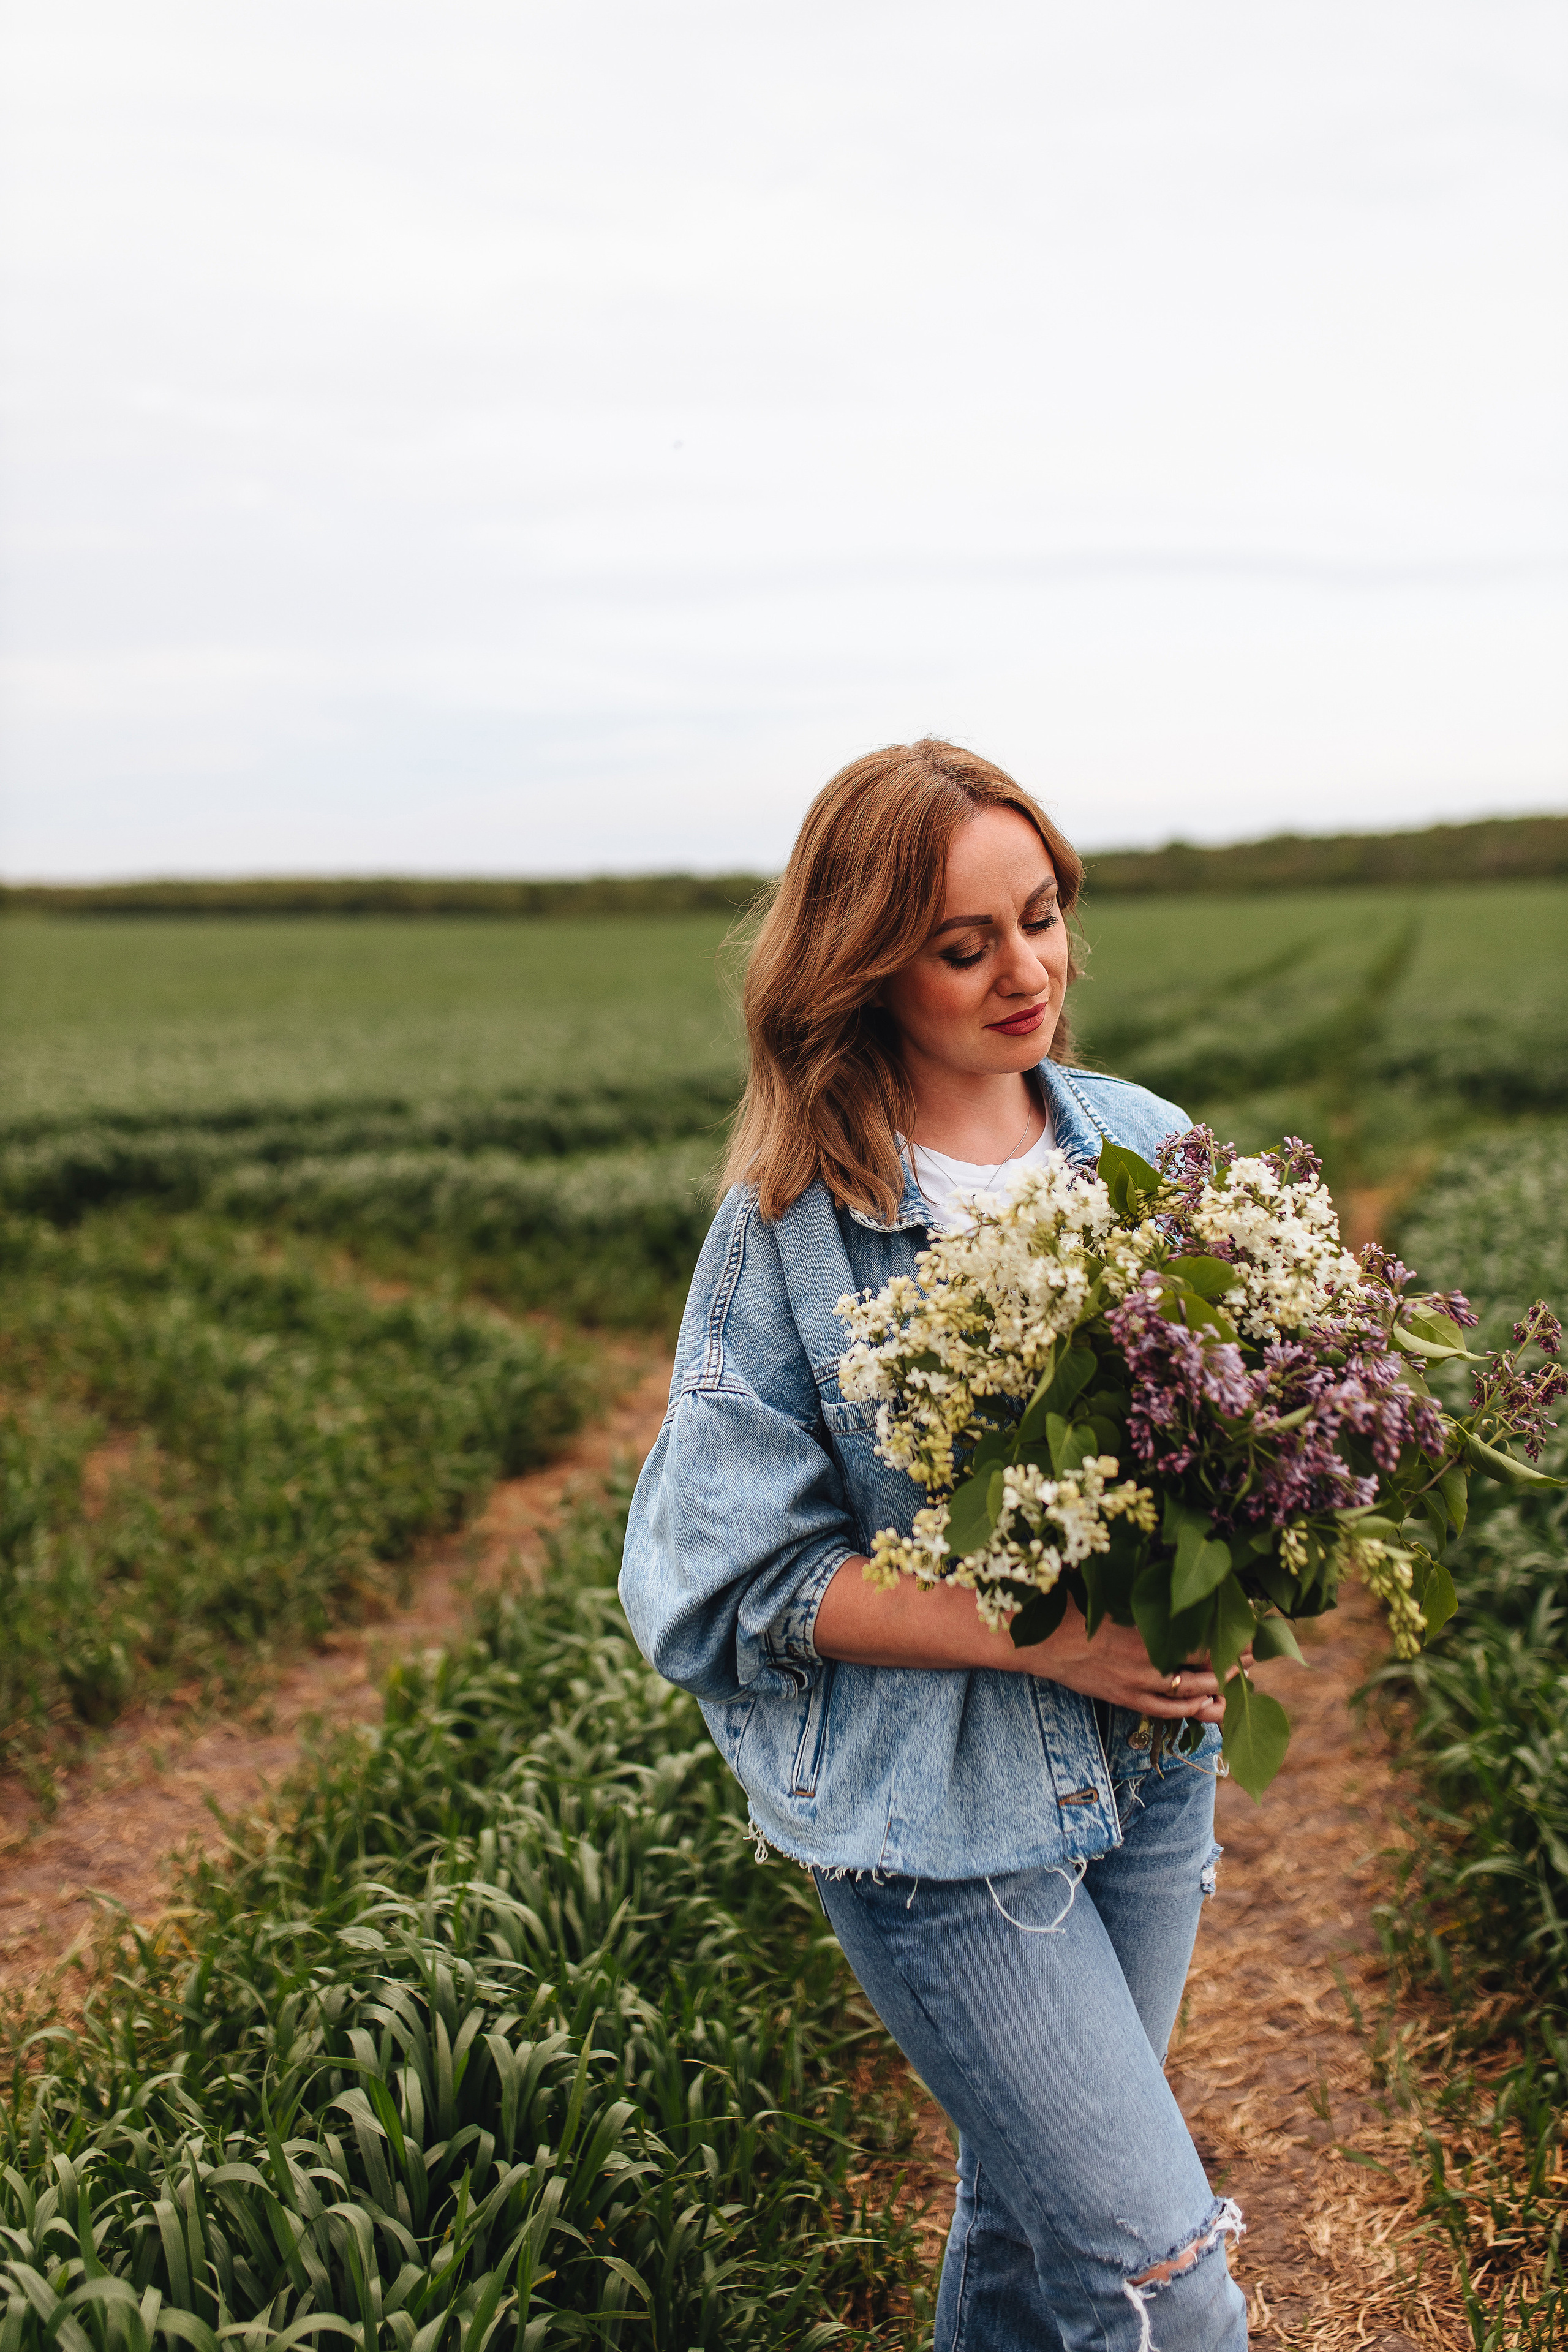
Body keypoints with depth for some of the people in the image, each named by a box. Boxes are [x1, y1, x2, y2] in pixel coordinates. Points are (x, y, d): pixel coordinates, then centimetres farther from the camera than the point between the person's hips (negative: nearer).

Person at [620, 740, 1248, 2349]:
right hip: (936, 1815, -5)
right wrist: (1035, 1633, -22)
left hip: (1151, 1768, 5)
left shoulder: (1146, 1146, -1)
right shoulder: (791, 1227, -14)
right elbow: (736, 1578, -13)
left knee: (1033, 2195, 22)